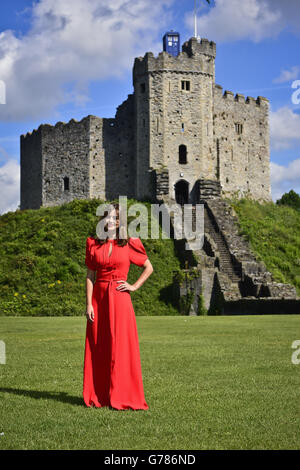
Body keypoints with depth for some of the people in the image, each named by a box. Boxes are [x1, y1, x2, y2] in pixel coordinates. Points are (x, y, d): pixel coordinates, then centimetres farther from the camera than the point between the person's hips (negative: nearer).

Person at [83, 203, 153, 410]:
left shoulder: (129, 244, 2)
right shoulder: (94, 244, 8)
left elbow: (149, 268, 9)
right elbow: (90, 276, 6)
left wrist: (134, 286, -2)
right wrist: (89, 304, -1)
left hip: (119, 299, -2)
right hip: (99, 298, 3)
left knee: (121, 348, -4)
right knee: (98, 349, 4)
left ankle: (122, 397, 3)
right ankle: (99, 396, 13)